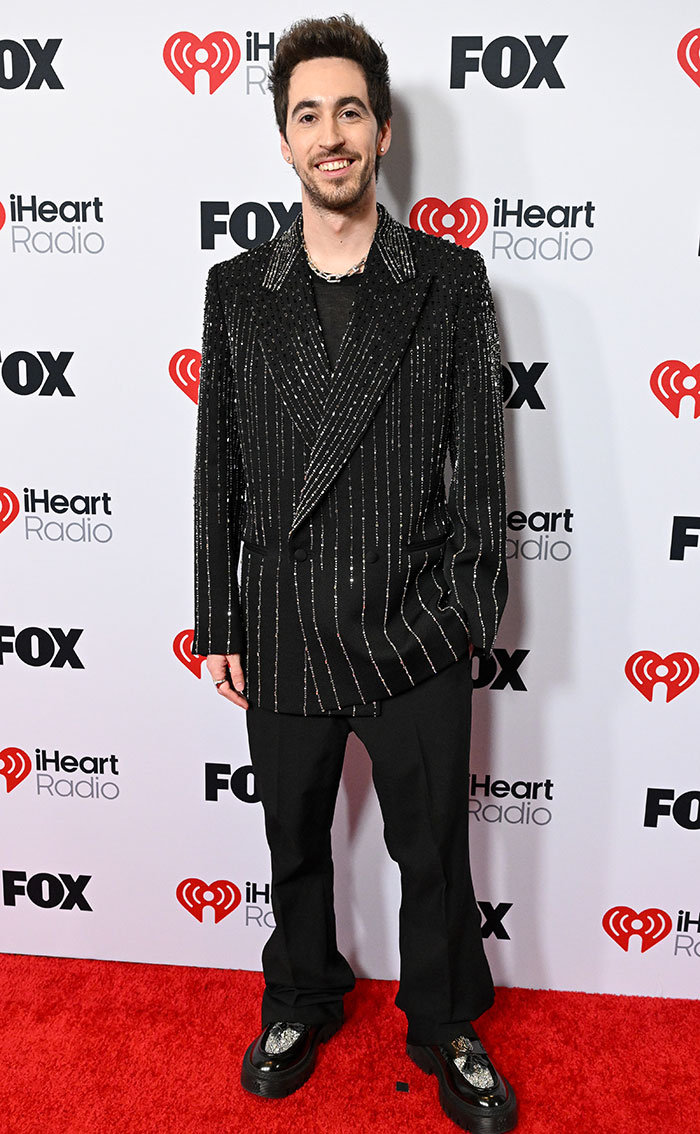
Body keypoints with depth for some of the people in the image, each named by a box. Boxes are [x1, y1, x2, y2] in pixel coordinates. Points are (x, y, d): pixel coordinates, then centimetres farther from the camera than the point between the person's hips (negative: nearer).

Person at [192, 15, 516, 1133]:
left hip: (414, 636, -1)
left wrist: (467, 608, -4)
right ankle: (302, 1002, 46)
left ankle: (445, 1027, 41)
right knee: (295, 840, 20)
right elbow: (220, 467, 4)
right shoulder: (237, 290, 3)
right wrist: (220, 623, 4)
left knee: (434, 848, 14)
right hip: (285, 632, 2)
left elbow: (478, 455, -1)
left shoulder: (452, 280, -2)